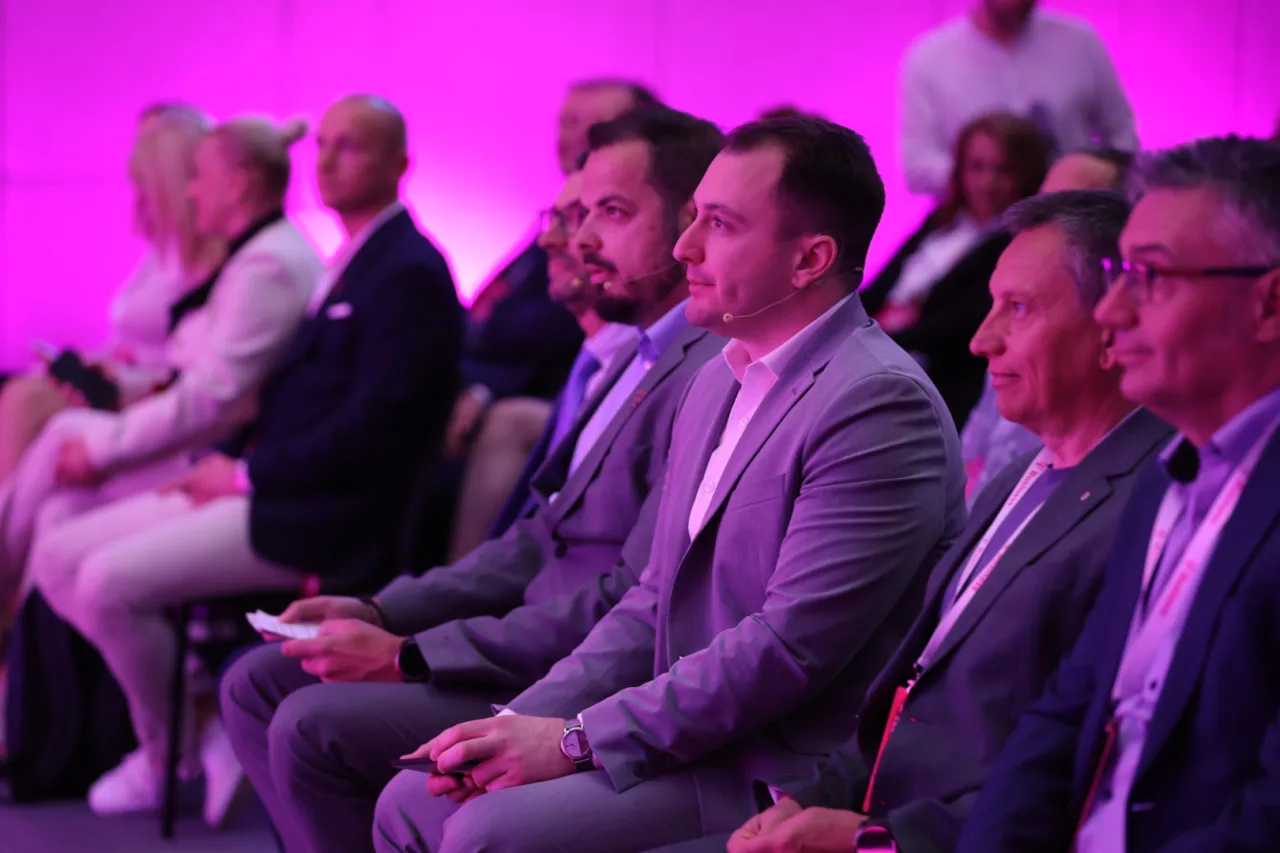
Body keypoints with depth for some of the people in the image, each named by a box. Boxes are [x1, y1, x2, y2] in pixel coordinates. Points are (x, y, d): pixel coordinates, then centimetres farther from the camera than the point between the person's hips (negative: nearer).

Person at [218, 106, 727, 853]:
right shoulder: (644, 356, 16)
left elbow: (635, 601, -24)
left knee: (316, 727, -21)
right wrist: (383, 613, 4)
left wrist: (411, 656, -21)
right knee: (258, 685, 6)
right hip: (533, 649, 11)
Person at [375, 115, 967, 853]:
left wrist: (576, 739, -19)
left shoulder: (882, 405, -17)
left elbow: (790, 644, -23)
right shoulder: (718, 383, 15)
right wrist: (529, 721, 1)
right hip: (687, 740, 9)